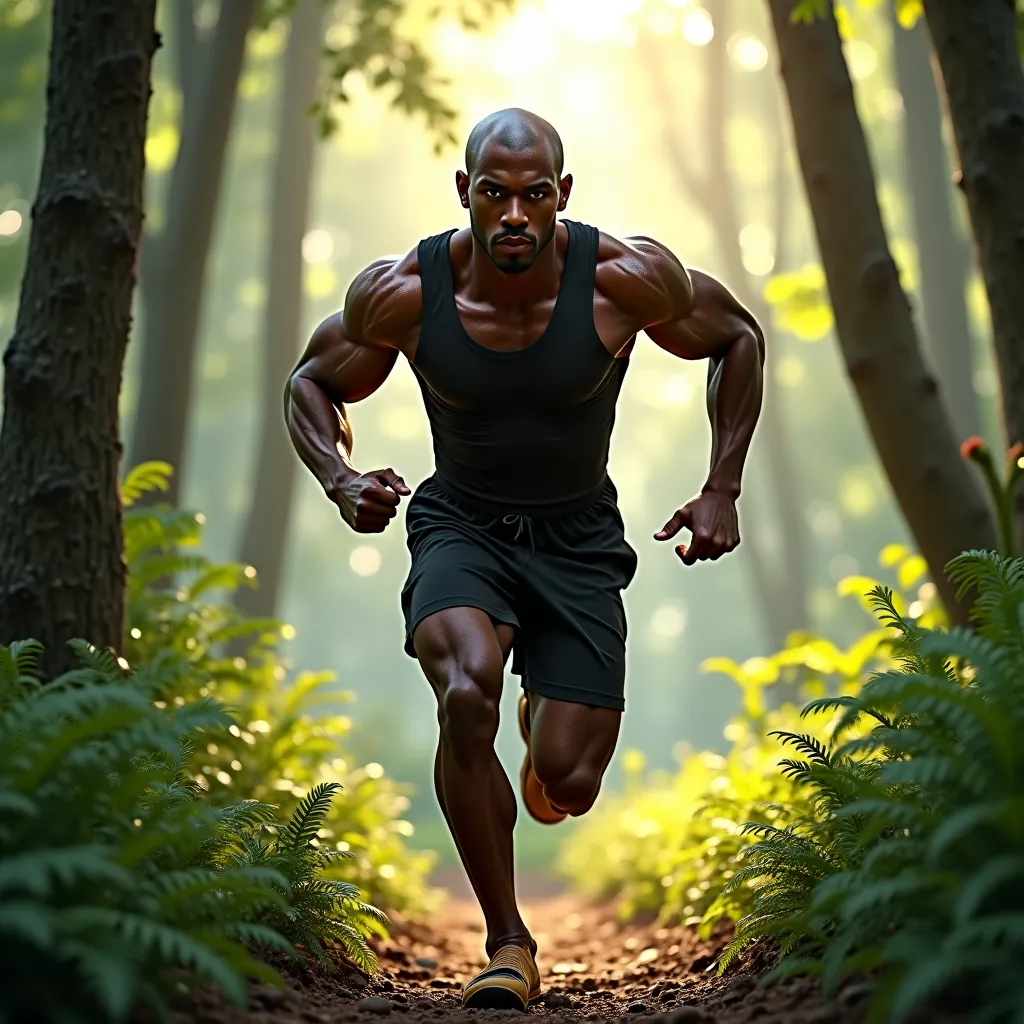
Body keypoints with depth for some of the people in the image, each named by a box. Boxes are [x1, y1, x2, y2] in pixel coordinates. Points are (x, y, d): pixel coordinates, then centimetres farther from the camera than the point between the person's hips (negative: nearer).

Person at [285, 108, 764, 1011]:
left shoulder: (627, 279, -19)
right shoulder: (403, 294, -17)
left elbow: (739, 338, 0)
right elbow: (311, 383, 1)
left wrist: (722, 491, -6)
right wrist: (343, 482, -19)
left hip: (579, 538, 1)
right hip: (460, 527, 0)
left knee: (567, 787, -6)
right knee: (467, 693, -33)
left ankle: (548, 727, 36)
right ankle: (508, 945, -13)